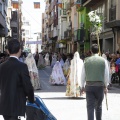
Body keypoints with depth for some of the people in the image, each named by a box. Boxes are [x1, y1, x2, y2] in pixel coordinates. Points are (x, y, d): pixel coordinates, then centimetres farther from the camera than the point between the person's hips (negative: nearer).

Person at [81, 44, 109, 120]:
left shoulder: (86, 61, 1)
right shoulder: (103, 61, -1)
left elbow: (83, 75, 4)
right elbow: (106, 75, 0)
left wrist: (82, 86, 14)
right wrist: (106, 86, 11)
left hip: (89, 86, 0)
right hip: (100, 86, 0)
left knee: (90, 106, 1)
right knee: (98, 106, 17)